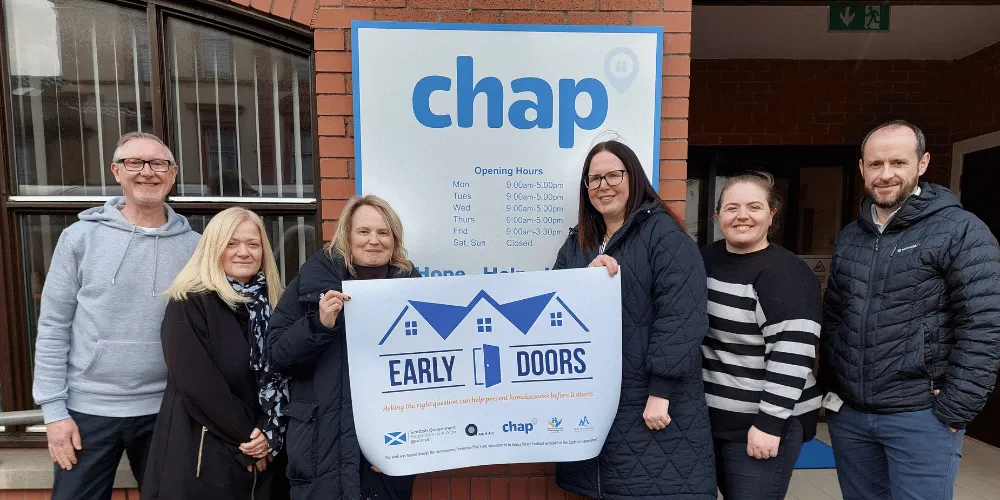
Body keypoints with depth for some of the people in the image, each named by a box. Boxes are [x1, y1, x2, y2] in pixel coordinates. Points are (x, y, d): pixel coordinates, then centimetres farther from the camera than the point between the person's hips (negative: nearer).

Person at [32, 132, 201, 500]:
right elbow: (53, 327, -2)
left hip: (165, 410, 1)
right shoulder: (80, 237, -4)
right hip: (88, 409, -1)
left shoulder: (194, 246, -3)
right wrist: (53, 409, -4)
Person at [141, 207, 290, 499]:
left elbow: (285, 379, 2)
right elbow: (199, 386, -16)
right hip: (202, 458, -4)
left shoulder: (273, 304, 5)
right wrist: (249, 438, -12)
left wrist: (270, 435, -11)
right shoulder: (188, 305, -10)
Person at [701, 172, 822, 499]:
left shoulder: (786, 274, -16)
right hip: (708, 416, 6)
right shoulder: (705, 259, 4)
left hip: (762, 423, -6)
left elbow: (791, 356, -21)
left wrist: (769, 423, -21)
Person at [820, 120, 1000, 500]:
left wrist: (953, 412, -13)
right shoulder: (848, 238, 8)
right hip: (847, 413, 5)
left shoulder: (961, 232, -7)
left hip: (920, 417, -5)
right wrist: (830, 386, 9)